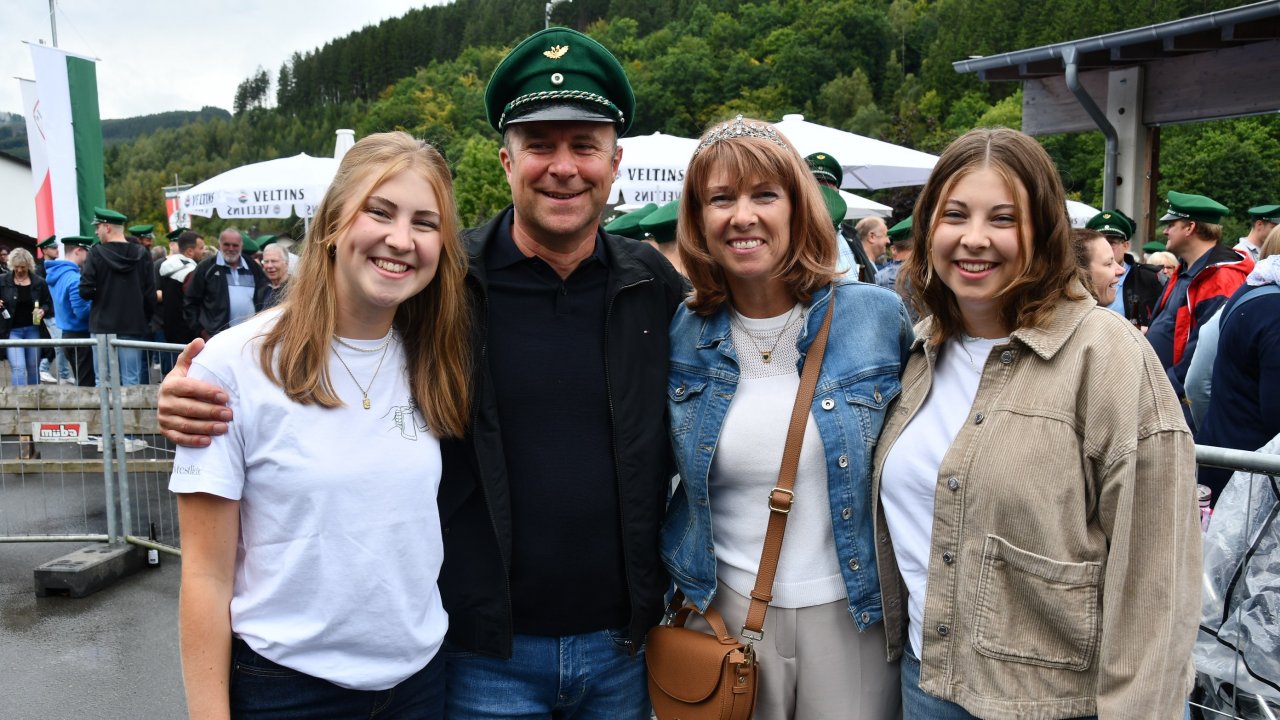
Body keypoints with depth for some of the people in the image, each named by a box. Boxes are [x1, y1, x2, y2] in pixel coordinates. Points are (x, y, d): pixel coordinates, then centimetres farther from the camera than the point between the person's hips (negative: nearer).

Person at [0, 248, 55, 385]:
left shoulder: (39, 282, 1)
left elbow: (48, 304, 10)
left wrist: (43, 310, -11)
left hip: (33, 330, 2)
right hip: (12, 331, -1)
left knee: (33, 368, 11)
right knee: (18, 368, -11)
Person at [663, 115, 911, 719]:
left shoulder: (878, 316, -8)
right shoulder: (682, 334, -2)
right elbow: (661, 472, 11)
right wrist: (681, 594, 9)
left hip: (855, 611, -1)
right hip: (726, 608, 1)